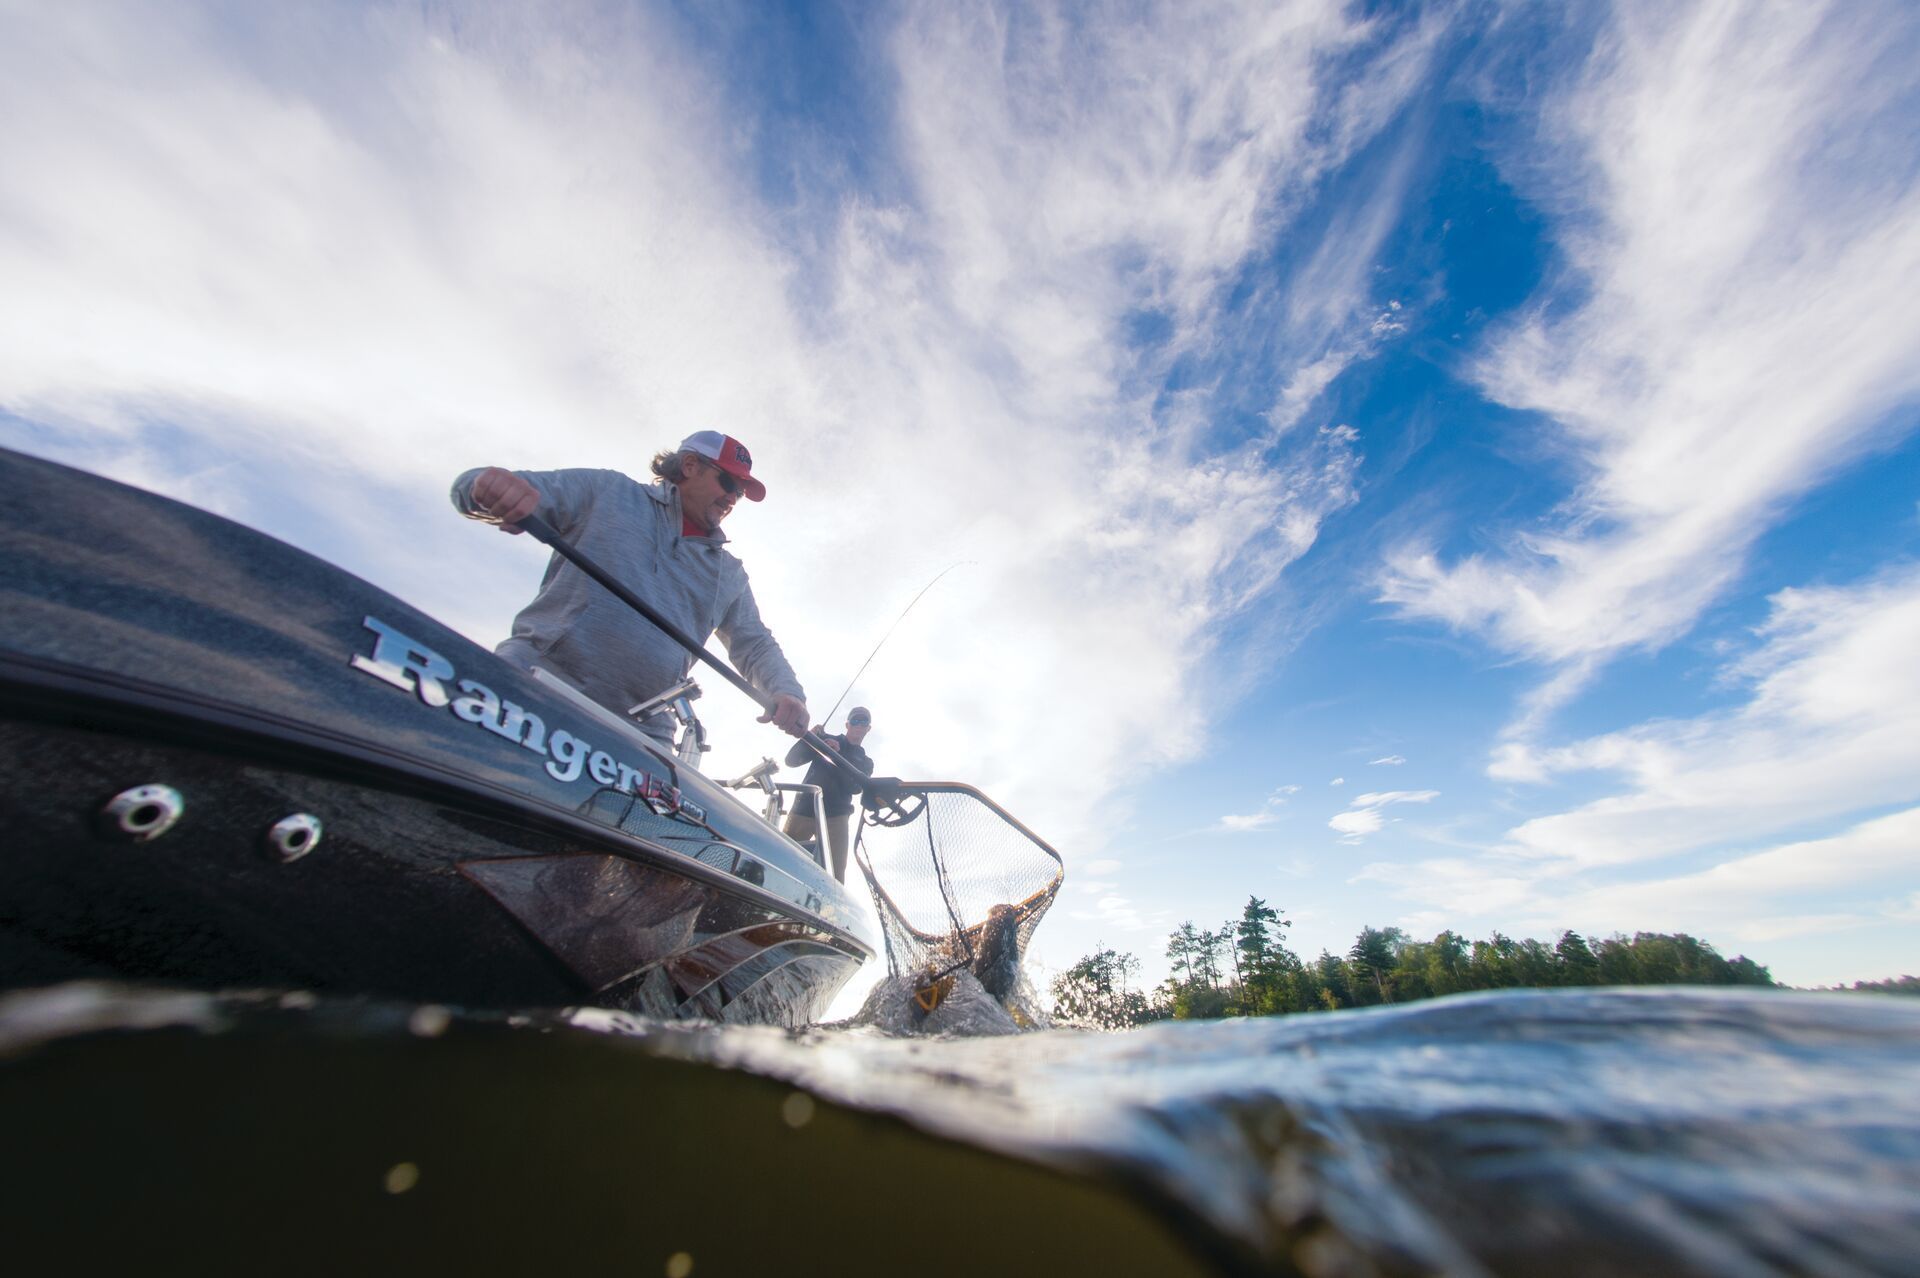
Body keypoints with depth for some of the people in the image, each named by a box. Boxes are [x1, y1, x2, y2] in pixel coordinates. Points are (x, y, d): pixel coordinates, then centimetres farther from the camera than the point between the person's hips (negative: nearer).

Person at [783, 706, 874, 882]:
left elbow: (855, 787, -3)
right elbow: (791, 760, 5)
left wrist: (837, 755, -15)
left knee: (835, 873, -10)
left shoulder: (865, 762, 18)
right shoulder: (825, 739, 14)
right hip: (804, 809, -1)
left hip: (835, 817, 1)